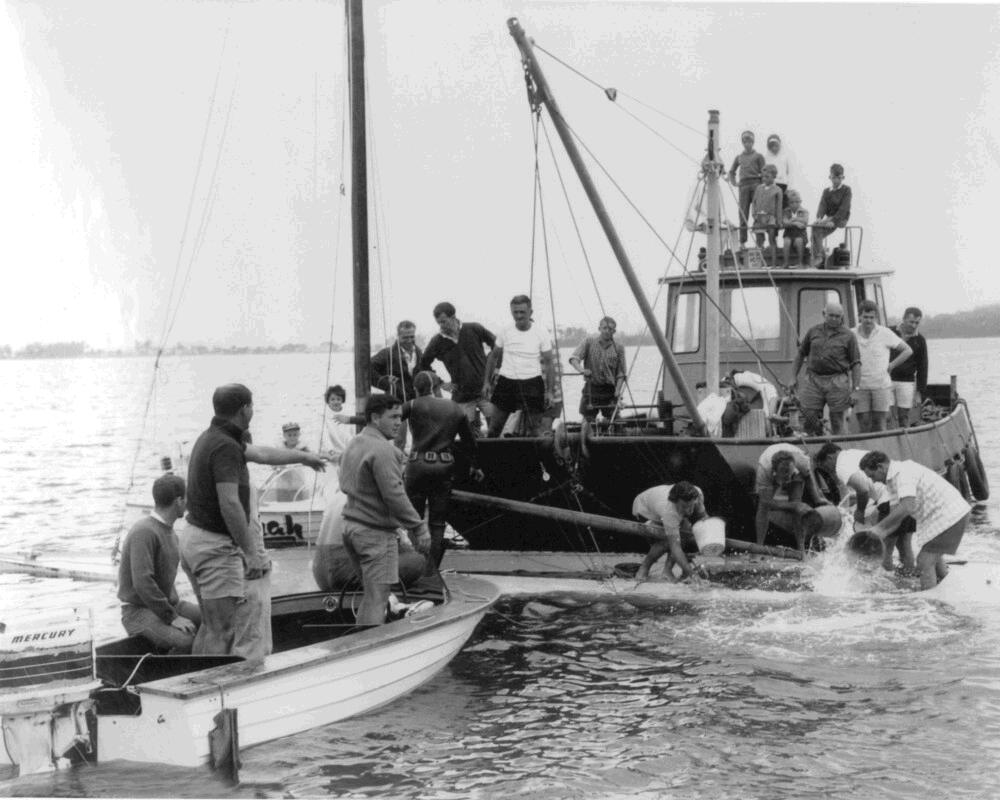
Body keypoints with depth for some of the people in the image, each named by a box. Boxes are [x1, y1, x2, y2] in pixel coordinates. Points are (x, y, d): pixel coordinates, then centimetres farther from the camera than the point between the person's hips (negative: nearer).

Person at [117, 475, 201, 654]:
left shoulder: (170, 533, 12)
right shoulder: (144, 532, -19)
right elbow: (143, 583, -27)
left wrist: (177, 608, 7)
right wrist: (173, 618, -26)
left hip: (167, 605, 9)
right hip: (139, 611, -9)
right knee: (187, 642, -33)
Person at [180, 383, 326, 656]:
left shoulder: (212, 438, 12)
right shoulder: (226, 447, -19)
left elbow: (261, 454, 28)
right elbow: (229, 504, -26)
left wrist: (303, 456, 40)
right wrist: (251, 553, -23)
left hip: (195, 538, 10)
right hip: (215, 544, -10)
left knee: (209, 627, 17)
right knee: (221, 632, -9)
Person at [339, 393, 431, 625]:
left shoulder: (354, 445, 13)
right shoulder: (382, 449, -18)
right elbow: (394, 494, -22)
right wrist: (419, 527, -16)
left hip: (351, 526, 9)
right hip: (375, 532, -9)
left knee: (371, 594, 18)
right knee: (376, 599, -8)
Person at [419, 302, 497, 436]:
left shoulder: (474, 329, -6)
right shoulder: (437, 342, -3)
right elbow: (423, 365, 11)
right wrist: (441, 384, 5)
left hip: (484, 390, -1)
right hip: (462, 397, 1)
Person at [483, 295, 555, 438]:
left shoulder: (541, 333, -4)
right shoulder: (505, 332, 2)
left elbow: (548, 363, -1)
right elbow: (493, 356, 15)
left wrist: (549, 391, -7)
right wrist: (487, 381, 10)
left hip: (532, 383, -2)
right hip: (506, 382, 2)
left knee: (533, 431, -1)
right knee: (494, 427, 1)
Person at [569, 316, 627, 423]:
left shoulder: (618, 347, 5)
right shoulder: (589, 342, 3)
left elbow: (621, 373, 4)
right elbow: (574, 358, -8)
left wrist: (618, 389, -12)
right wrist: (581, 370, -29)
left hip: (609, 390, 0)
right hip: (591, 388, 0)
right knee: (588, 421, -3)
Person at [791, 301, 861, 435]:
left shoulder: (848, 336, 3)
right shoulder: (813, 332, 12)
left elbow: (856, 364, 1)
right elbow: (800, 354, 19)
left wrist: (856, 388, -8)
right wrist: (793, 377, 13)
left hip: (837, 382, -2)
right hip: (813, 379, 2)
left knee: (837, 420, 1)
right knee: (809, 418, -3)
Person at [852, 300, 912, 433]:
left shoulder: (885, 334, -1)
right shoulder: (851, 335, 2)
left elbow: (907, 350, 6)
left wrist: (891, 366, 2)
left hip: (881, 385, -1)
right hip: (860, 386, 1)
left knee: (879, 424, -2)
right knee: (864, 424, -3)